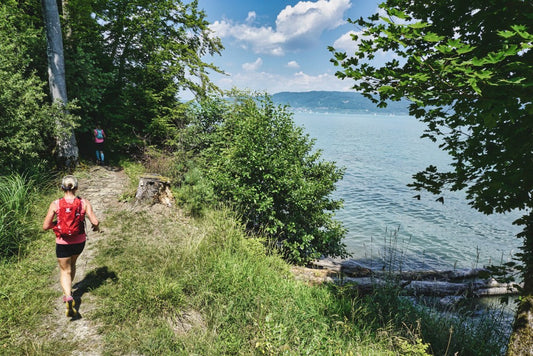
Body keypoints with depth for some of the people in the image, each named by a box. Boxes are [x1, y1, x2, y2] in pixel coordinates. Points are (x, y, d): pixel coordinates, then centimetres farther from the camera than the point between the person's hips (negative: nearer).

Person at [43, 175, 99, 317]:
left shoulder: (55, 204, -14)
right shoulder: (84, 203, -14)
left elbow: (45, 226, -11)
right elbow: (95, 221, -18)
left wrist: (56, 223, 9)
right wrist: (96, 226, 4)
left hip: (62, 243, -2)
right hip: (79, 242, 2)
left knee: (65, 270, 13)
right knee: (72, 264, 29)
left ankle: (68, 297, -10)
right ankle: (68, 290, 46)